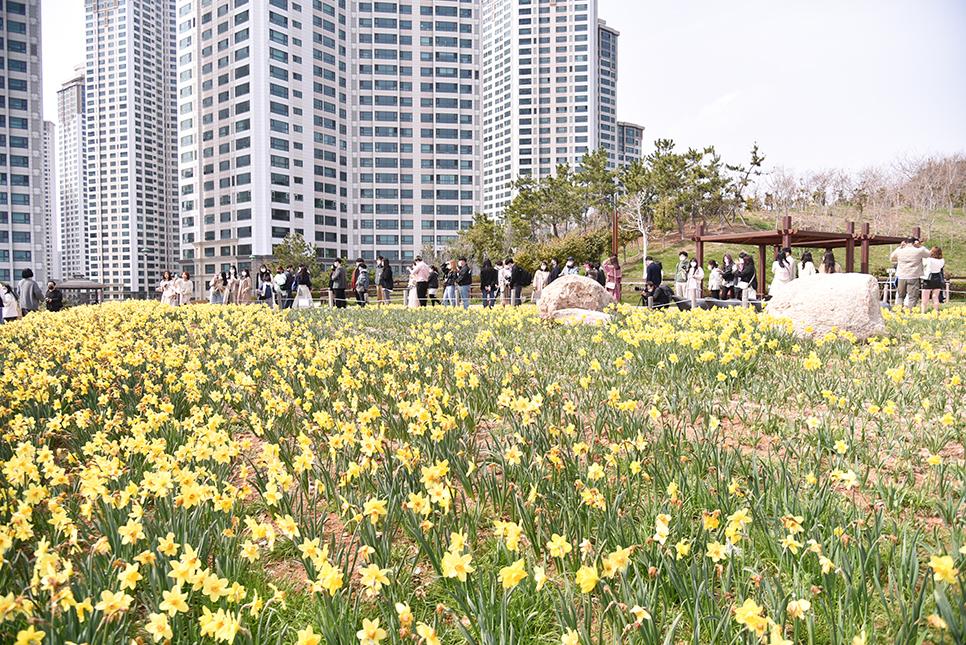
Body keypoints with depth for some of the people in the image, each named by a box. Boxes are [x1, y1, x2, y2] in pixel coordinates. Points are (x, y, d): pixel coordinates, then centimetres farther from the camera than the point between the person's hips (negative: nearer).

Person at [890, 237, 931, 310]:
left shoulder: (900, 251, 2)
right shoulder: (919, 251, -4)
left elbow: (892, 256, 23)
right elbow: (929, 253, 15)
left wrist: (900, 247, 21)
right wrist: (919, 246, 15)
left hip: (902, 277, 3)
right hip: (913, 277, -2)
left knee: (901, 296, 15)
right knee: (913, 297, 0)